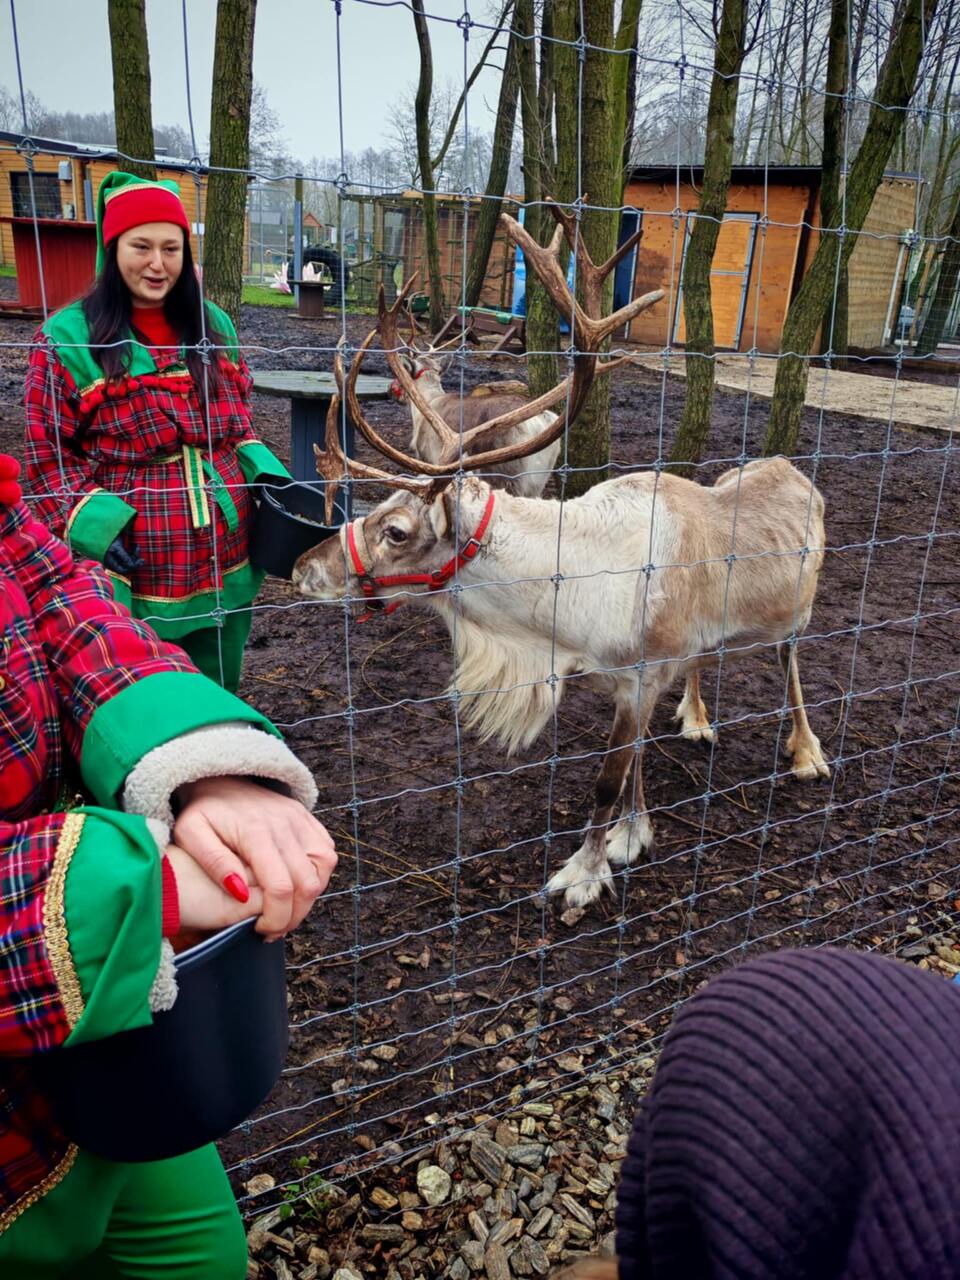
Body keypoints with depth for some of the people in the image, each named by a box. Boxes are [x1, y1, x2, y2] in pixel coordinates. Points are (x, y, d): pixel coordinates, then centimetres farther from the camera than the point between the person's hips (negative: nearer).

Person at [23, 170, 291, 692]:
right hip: (135, 564, -4)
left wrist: (265, 477, 2)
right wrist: (89, 523, -17)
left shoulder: (214, 325, 9)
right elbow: (46, 453, -4)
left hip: (225, 554, 5)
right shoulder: (69, 337, -7)